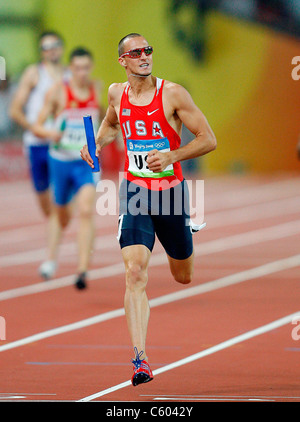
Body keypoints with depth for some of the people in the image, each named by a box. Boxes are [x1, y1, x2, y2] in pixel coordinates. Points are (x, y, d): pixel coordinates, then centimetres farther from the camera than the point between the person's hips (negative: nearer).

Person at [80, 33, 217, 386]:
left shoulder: (172, 94, -10)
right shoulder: (117, 93, 3)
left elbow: (208, 140, -9)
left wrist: (171, 156, -22)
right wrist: (98, 142, 7)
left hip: (171, 191, -1)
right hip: (134, 190, 1)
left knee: (183, 277, 16)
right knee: (135, 271, -19)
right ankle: (140, 359, -24)